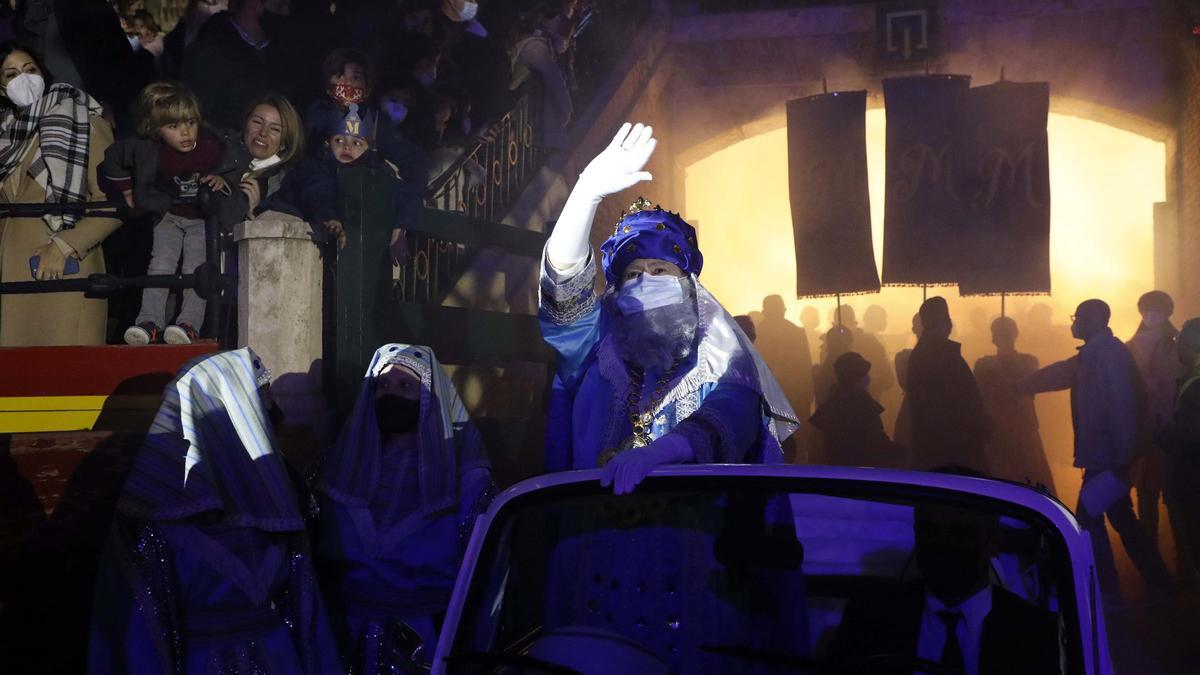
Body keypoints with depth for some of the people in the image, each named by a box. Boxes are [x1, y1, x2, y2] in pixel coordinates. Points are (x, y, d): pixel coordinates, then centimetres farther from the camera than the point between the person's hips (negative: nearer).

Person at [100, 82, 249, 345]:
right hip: (169, 215, 2)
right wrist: (127, 190, 4)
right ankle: (150, 321, -11)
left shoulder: (215, 144, -21)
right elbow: (112, 158, 2)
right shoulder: (149, 151, -17)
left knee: (195, 268, -14)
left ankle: (190, 323, -21)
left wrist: (224, 180, -15)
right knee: (161, 263, -9)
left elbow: (241, 162, 1)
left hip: (203, 217, -2)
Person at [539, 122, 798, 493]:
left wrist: (656, 451, -30)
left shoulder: (719, 349, 6)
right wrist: (589, 191, -19)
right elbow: (565, 280, -5)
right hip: (600, 499, 3)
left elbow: (734, 414, -12)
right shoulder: (600, 338, 10)